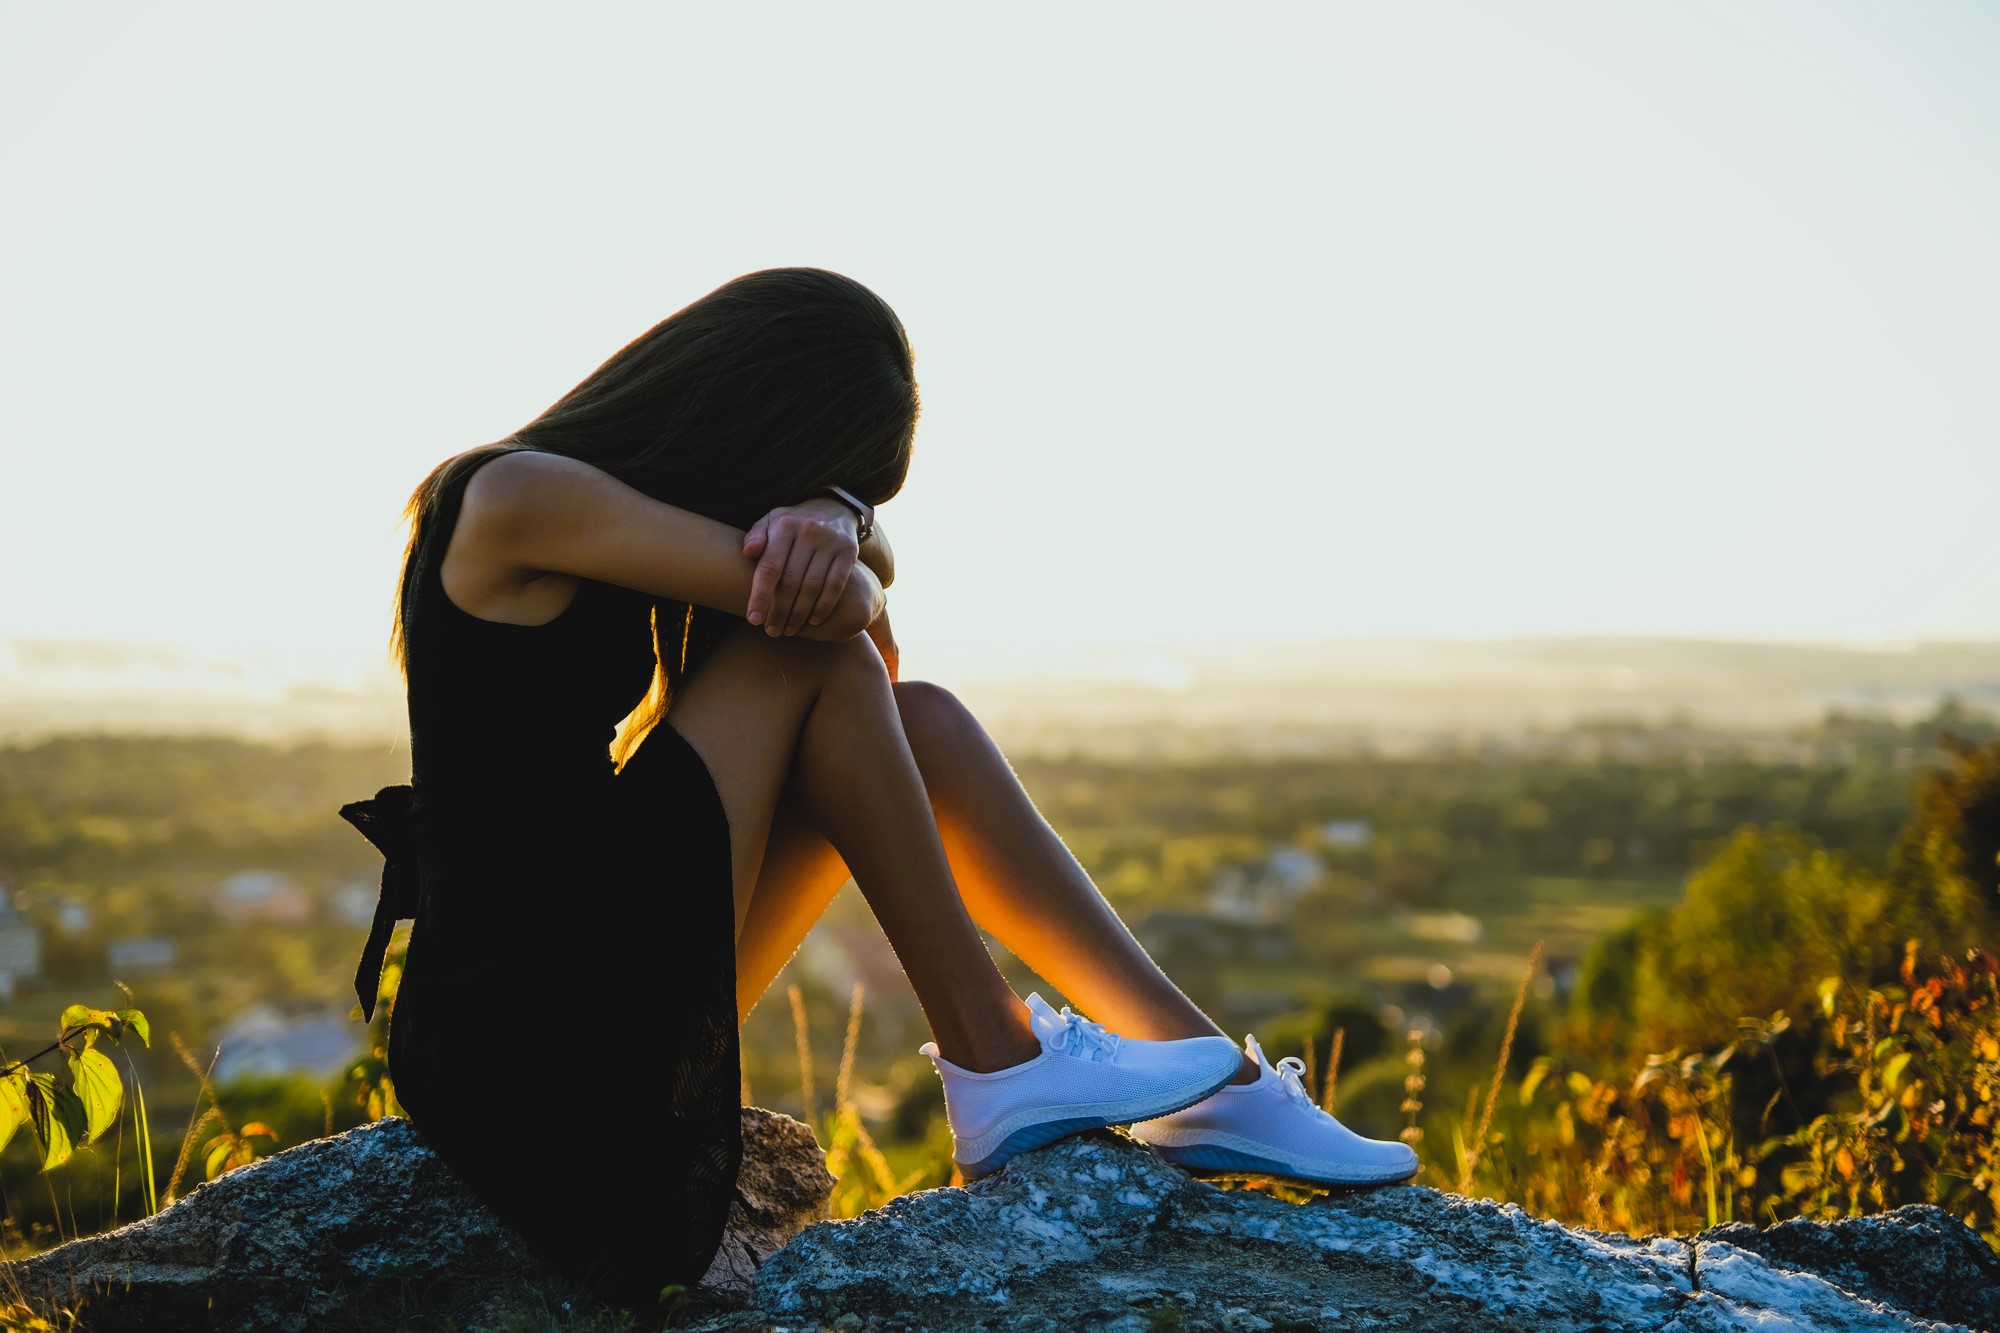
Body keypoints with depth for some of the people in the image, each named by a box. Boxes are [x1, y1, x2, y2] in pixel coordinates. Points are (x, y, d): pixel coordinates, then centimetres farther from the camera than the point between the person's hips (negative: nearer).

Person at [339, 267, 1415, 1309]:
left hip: (619, 1000, 9)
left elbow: (855, 578, 2)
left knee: (921, 723, 2)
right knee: (813, 652, -13)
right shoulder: (512, 499, -15)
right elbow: (836, 607, -18)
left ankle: (1215, 1082, 1)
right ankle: (994, 1064, -8)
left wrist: (831, 523, -20)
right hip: (515, 1032, -9)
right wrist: (836, 530, 3)